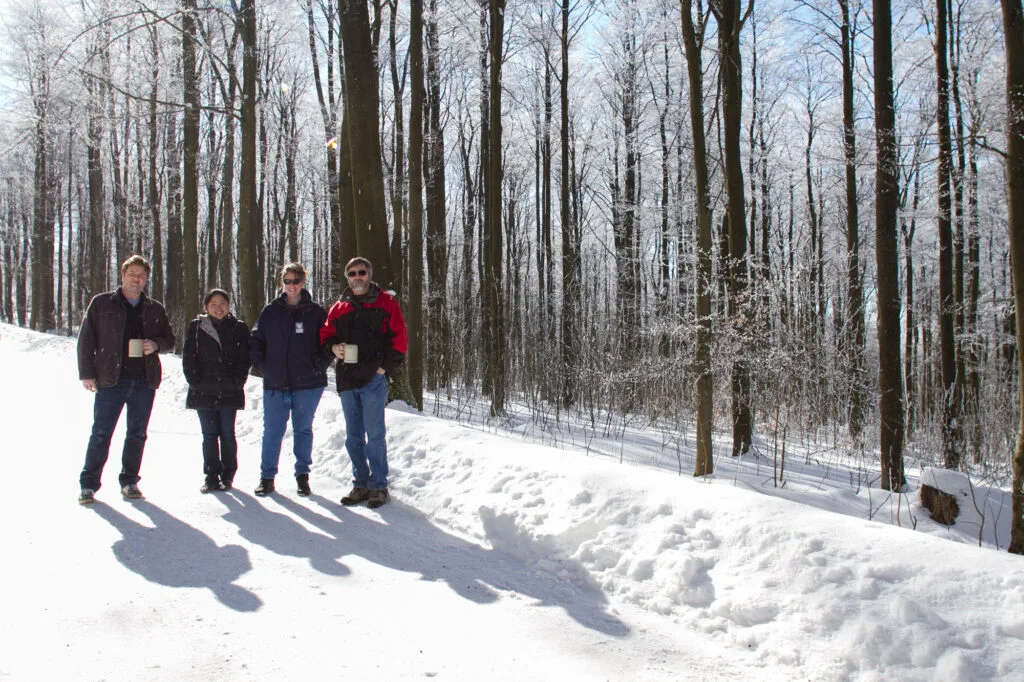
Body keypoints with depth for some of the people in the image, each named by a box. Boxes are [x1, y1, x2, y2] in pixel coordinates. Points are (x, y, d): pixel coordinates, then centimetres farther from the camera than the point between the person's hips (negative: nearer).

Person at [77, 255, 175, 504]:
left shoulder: (155, 310, 12)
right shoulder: (102, 303, 4)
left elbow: (169, 340, 17)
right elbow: (86, 339, 2)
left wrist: (156, 345, -6)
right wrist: (87, 373, -5)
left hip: (145, 381, 3)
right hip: (110, 380, -3)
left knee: (137, 434, 8)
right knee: (101, 433, -1)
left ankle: (129, 481, 19)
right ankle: (88, 484, 8)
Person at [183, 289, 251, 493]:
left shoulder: (239, 328, 5)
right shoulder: (196, 327, 6)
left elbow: (245, 358, 5)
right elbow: (188, 358, 4)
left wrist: (237, 382, -5)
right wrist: (195, 382, -5)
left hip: (229, 392, -1)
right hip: (203, 391, 1)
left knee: (227, 434, 3)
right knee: (209, 435, 4)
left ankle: (228, 475, 13)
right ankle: (212, 476, 9)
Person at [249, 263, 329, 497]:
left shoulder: (316, 312, 2)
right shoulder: (270, 312, 7)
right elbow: (255, 340, 12)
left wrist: (319, 367, -4)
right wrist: (261, 364, 1)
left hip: (307, 383, -1)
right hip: (275, 383, 1)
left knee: (303, 430, 9)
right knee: (272, 431, 3)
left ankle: (303, 475, 20)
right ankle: (267, 476, 13)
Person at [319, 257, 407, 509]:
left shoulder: (385, 303, 2)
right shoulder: (339, 308, 14)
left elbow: (400, 337, -3)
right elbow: (325, 335, 17)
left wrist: (386, 366, -10)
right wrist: (333, 347, -6)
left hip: (373, 378, -5)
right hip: (347, 380, 5)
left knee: (374, 434, -4)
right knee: (353, 436, 11)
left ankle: (379, 486, 5)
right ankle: (360, 485, 21)